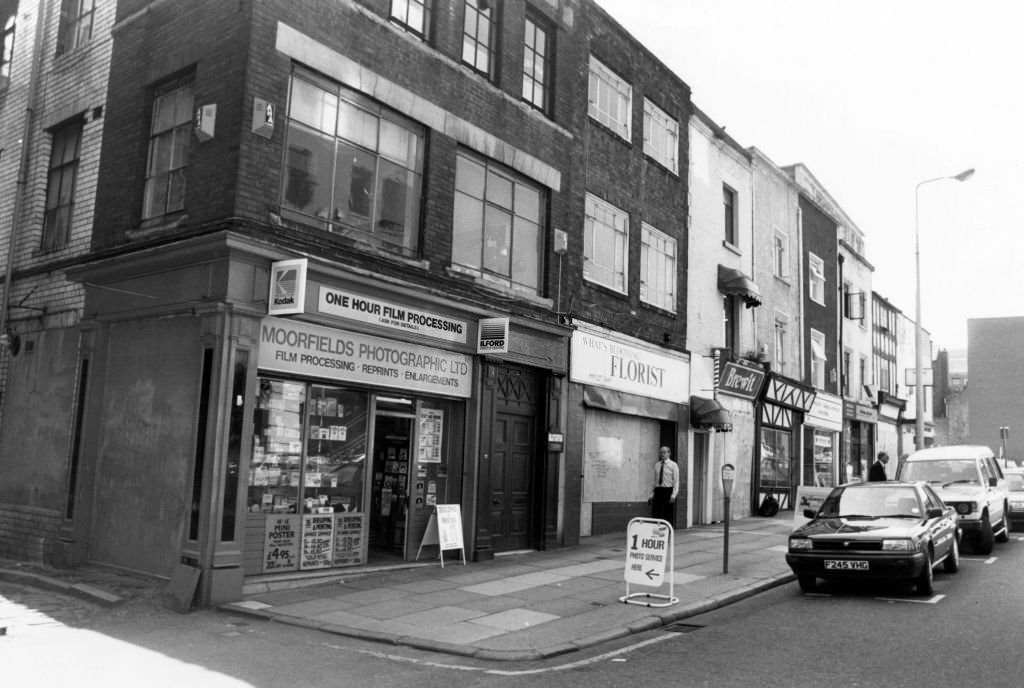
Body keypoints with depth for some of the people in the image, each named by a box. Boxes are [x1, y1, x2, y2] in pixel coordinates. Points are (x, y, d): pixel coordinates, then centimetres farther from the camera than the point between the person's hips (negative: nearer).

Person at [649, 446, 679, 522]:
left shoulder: (673, 465, -1)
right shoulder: (657, 465, 12)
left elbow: (676, 481, -4)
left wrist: (673, 495, -13)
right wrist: (652, 494, 9)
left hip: (668, 490, -4)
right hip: (657, 490, 4)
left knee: (667, 515, -3)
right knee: (655, 514, -2)